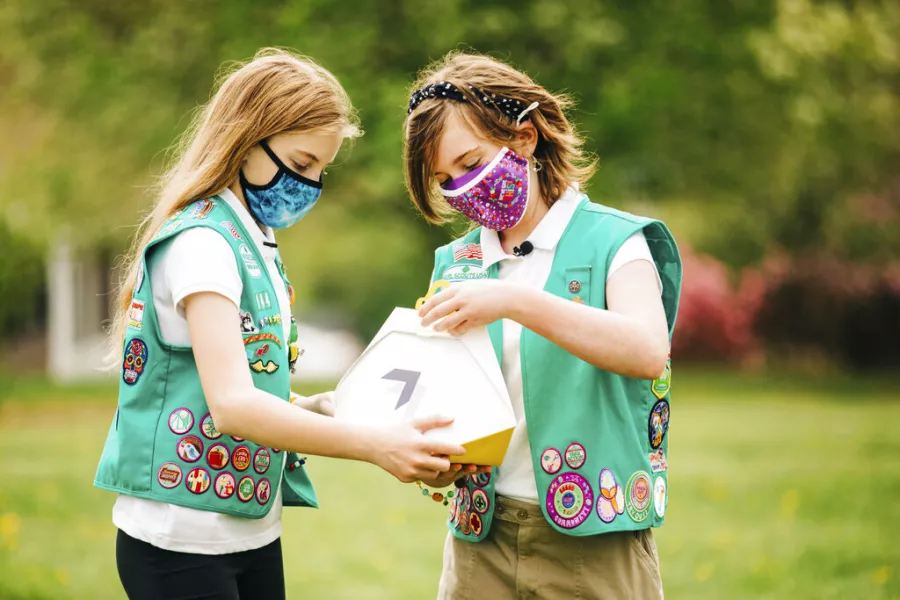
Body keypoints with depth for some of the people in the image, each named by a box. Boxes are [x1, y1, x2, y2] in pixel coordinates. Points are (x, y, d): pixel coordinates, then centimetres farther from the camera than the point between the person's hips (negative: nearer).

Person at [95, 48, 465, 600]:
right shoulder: (200, 243, -15)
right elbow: (231, 403, -27)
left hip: (255, 529, 9)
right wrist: (373, 445, -33)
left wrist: (317, 408, -1)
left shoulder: (256, 243, 13)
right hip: (181, 543, -9)